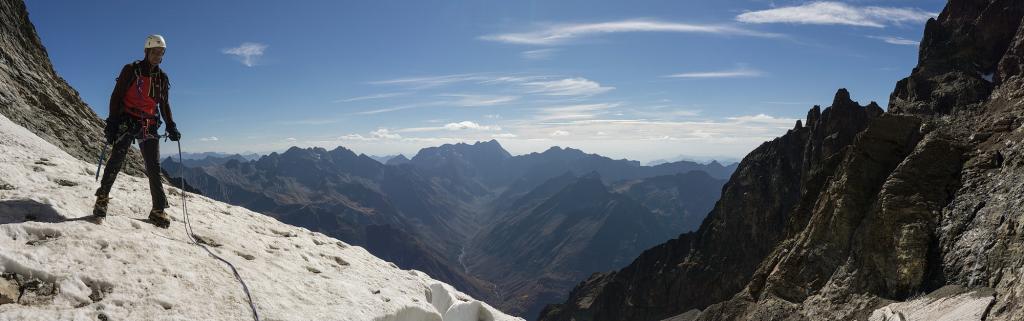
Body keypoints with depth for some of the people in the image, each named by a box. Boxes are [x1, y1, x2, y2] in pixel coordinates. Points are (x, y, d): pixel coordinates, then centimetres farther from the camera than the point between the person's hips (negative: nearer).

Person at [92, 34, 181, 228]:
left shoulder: (162, 78, 13)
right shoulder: (131, 70, 0)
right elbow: (116, 97, -3)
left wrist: (171, 127, 11)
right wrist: (112, 123, -11)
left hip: (149, 126, 4)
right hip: (127, 122, -4)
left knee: (154, 168, 0)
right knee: (117, 159, -16)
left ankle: (158, 210, 2)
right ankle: (102, 198, -6)